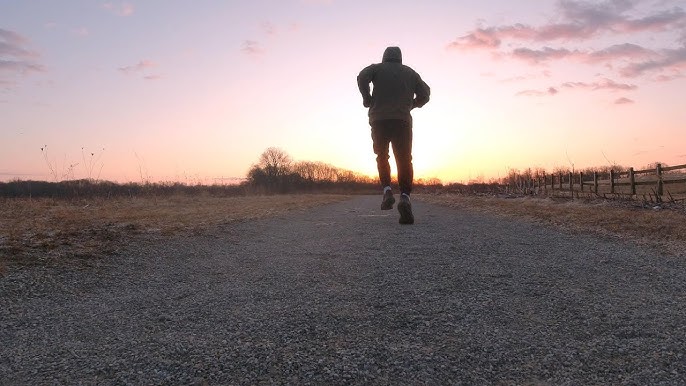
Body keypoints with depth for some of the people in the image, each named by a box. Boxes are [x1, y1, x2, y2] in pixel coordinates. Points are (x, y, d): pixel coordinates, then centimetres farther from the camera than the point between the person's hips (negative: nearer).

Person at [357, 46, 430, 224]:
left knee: (382, 156, 16)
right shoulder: (410, 72, 20)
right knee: (404, 161, -5)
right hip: (403, 121, 1)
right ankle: (405, 197, -27)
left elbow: (362, 77, -7)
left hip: (380, 120, 0)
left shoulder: (377, 68, 14)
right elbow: (424, 94, 12)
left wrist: (368, 100, 4)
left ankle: (387, 190, -5)